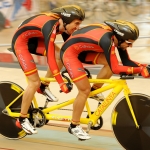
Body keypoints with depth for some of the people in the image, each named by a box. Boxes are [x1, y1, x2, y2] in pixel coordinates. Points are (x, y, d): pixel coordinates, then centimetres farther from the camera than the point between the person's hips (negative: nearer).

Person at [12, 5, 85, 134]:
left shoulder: (64, 26, -11)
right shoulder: (51, 27, -35)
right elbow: (50, 58, -38)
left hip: (34, 39, 8)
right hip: (21, 41, -8)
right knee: (34, 82, -13)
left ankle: (44, 87, 6)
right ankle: (22, 120, -1)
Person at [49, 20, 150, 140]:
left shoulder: (117, 37, -8)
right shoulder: (107, 39, -33)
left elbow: (126, 62, -2)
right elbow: (115, 69, -34)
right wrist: (140, 70, -35)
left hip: (83, 50, 8)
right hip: (69, 52, -8)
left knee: (110, 62, -10)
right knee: (85, 89, -11)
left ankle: (95, 90, 10)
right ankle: (74, 126, 4)